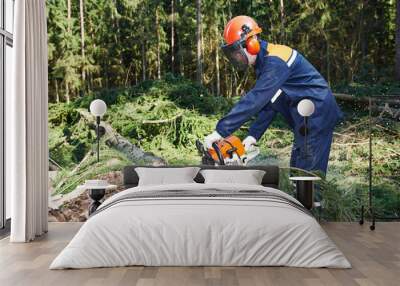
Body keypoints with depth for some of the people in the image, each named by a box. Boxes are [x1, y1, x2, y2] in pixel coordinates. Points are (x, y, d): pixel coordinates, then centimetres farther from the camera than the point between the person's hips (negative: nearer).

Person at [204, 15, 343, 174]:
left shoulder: (275, 61, -23)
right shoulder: (264, 62, 9)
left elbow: (255, 99, -32)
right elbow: (267, 104, 10)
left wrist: (220, 131, -33)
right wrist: (253, 135, 1)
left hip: (317, 116, -10)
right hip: (305, 119, 10)